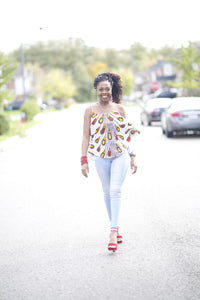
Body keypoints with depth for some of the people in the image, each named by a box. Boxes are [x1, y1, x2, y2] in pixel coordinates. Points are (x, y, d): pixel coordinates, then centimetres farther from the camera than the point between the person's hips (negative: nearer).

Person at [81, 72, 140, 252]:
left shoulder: (119, 108, 4)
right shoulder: (90, 111, 2)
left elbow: (128, 133, 9)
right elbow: (86, 136, 1)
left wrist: (132, 156, 7)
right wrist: (84, 160, -5)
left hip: (120, 155, -1)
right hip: (101, 156, 1)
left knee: (115, 191, -12)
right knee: (107, 192, 10)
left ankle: (113, 232, -14)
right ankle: (115, 227, 24)